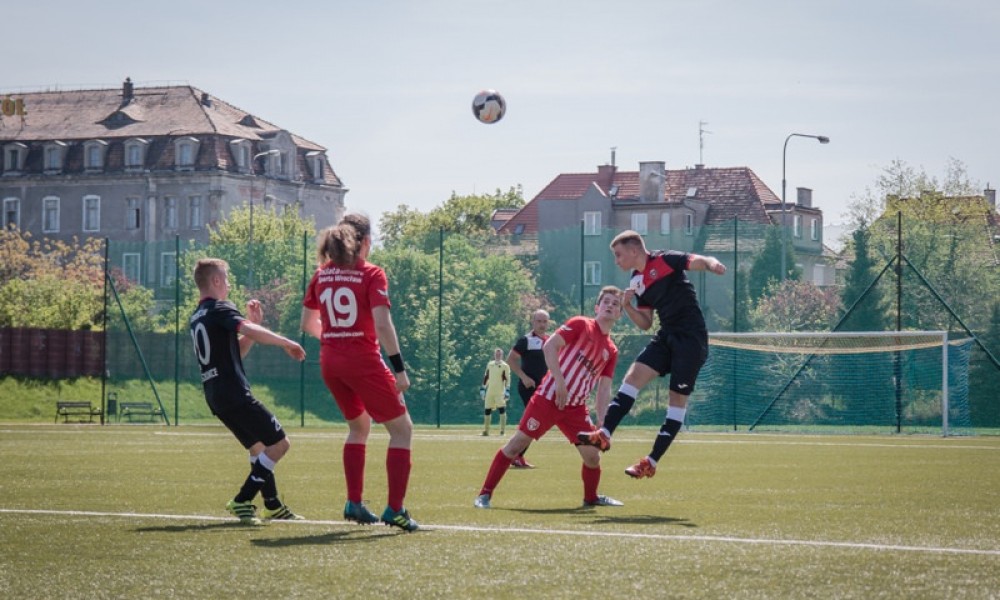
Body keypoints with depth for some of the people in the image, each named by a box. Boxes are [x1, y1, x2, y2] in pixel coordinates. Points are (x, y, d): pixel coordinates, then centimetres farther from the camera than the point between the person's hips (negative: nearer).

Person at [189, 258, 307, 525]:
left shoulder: (196, 318, 20)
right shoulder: (220, 309, -8)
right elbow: (249, 330, -26)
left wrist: (255, 324, 13)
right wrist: (287, 343, -16)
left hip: (215, 396, 10)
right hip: (234, 393, -10)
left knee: (259, 447, 22)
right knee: (279, 443, -7)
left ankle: (274, 506, 25)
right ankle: (241, 502, -10)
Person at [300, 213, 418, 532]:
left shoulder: (322, 275, 8)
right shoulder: (371, 275, -9)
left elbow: (307, 323, 13)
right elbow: (382, 324, -18)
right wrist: (399, 368, -17)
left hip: (329, 362, 6)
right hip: (363, 361, -6)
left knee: (358, 426, 26)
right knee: (401, 429, 4)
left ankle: (354, 503, 19)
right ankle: (394, 509, -4)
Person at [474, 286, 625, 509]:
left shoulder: (611, 351, 10)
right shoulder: (580, 325, -5)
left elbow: (604, 390, 11)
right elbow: (549, 346, -14)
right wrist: (560, 381, -21)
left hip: (576, 407, 5)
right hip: (548, 398, -5)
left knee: (592, 454, -1)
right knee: (518, 443, -7)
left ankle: (591, 497, 25)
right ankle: (485, 494, -1)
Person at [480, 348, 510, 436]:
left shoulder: (505, 366, -1)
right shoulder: (490, 364, 14)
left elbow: (507, 379, -5)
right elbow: (486, 377, 18)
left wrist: (507, 391, -14)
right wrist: (482, 389, 14)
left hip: (500, 392, -5)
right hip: (490, 391, 5)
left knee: (502, 409, -11)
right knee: (487, 410, 5)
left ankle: (502, 430, -9)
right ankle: (486, 430, 13)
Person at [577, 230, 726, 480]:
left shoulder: (666, 261, -8)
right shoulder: (637, 282, 14)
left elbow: (700, 261, -19)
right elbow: (645, 323, 18)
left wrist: (712, 264, -43)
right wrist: (627, 305, 0)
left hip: (691, 337, -8)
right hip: (667, 336, 8)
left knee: (678, 398, -2)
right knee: (633, 376, -8)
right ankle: (604, 434, -14)